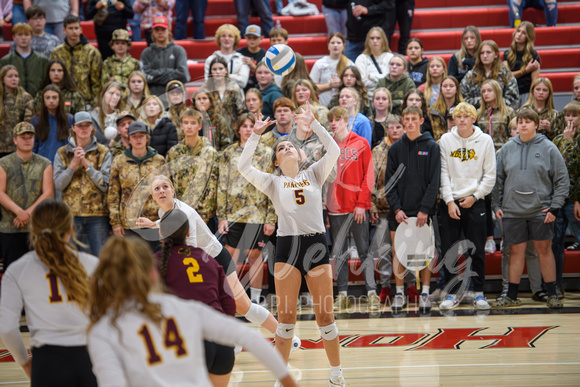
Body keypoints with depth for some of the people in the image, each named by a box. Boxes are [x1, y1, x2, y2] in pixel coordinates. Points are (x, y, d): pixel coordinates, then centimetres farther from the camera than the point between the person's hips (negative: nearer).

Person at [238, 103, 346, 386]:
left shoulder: (314, 174, 10)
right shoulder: (273, 182, 8)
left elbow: (334, 151, -4)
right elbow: (244, 167, -5)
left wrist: (312, 123, -5)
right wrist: (256, 134, -8)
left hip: (317, 245, 0)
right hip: (287, 246, 0)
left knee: (325, 314, 3)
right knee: (286, 316, 2)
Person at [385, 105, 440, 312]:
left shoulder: (431, 147, 1)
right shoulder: (396, 148, 8)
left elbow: (434, 181, -3)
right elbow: (389, 181, 5)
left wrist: (425, 209, -11)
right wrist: (396, 208, -6)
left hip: (423, 211, -2)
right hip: (399, 211, 2)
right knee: (398, 252, 3)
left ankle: (425, 293, 9)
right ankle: (399, 293, 11)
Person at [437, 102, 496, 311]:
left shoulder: (485, 140, 3)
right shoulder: (446, 140, 3)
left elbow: (490, 174, 3)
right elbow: (443, 173, 1)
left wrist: (475, 196, -6)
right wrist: (449, 201, -8)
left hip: (475, 202, -1)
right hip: (449, 202, 1)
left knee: (477, 250, 1)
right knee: (449, 251, 0)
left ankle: (479, 293, 10)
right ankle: (452, 293, 8)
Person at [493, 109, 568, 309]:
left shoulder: (548, 148, -1)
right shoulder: (507, 149, 7)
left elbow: (562, 180, 0)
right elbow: (498, 178, 12)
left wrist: (555, 206, -8)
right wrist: (496, 205, 4)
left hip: (541, 210, -2)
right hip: (512, 211, 2)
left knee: (544, 249, 3)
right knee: (516, 251, 6)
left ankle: (552, 294, 11)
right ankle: (512, 295, 13)